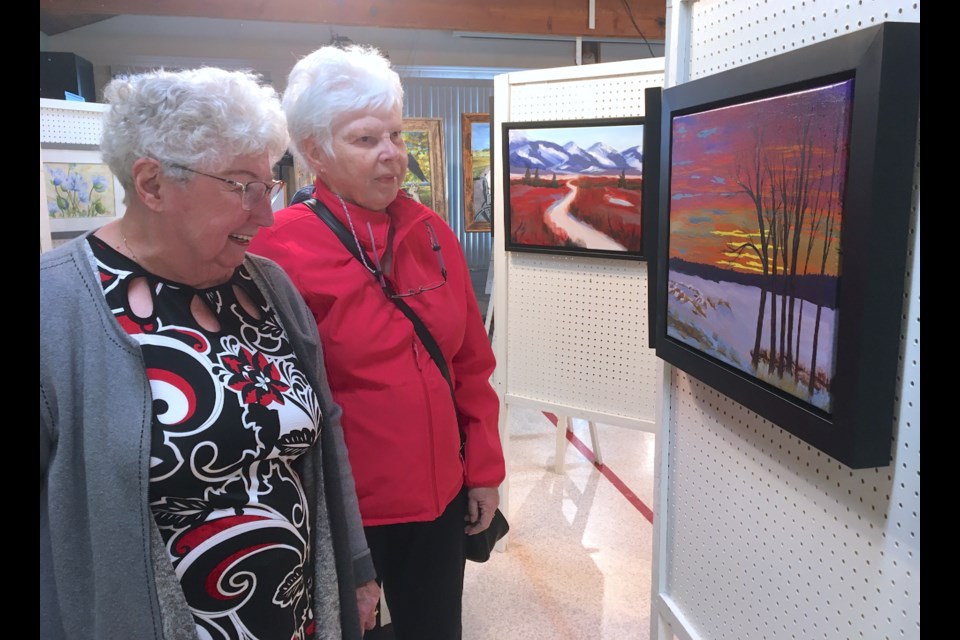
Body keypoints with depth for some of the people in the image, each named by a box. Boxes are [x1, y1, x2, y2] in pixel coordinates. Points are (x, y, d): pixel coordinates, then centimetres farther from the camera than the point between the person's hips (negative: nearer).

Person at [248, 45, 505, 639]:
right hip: (344, 512, -4)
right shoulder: (281, 248, -15)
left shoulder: (432, 232, 1)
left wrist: (485, 469, 5)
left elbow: (472, 364, 5)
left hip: (443, 498, 5)